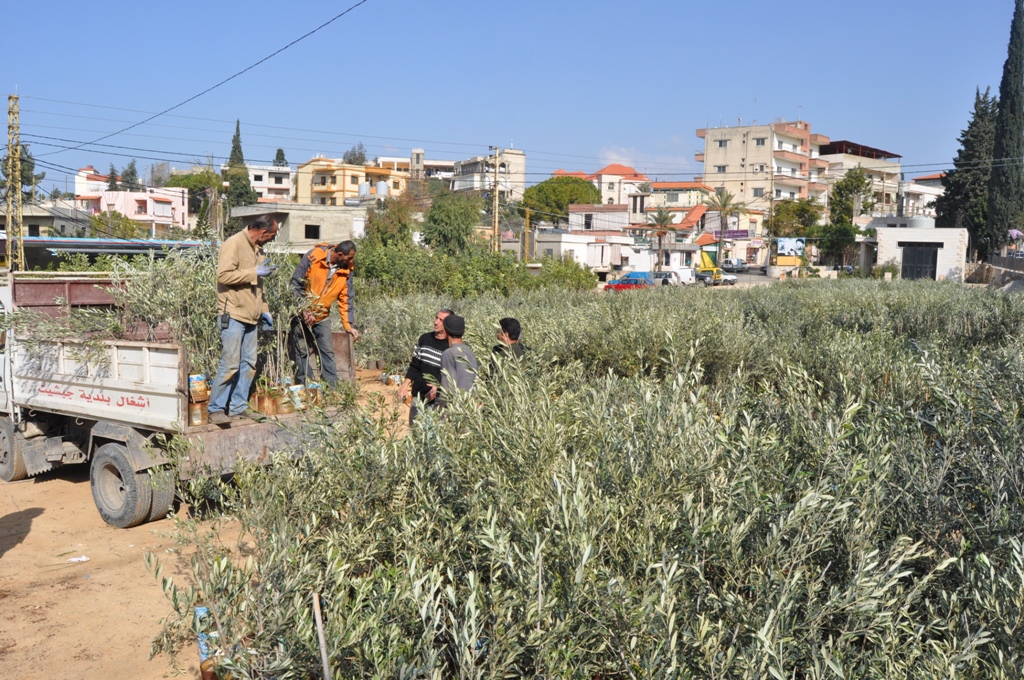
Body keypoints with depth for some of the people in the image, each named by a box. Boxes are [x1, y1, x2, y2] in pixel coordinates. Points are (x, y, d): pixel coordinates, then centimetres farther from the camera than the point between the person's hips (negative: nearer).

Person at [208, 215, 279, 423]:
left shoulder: (257, 249, 18)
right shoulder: (233, 244, -10)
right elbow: (224, 275, -21)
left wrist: (264, 310, 19)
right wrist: (254, 273, -16)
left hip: (250, 316, 9)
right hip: (233, 314, -9)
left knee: (248, 364, 8)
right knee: (230, 364, -8)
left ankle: (238, 407, 16)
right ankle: (216, 409, 0)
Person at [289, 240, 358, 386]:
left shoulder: (346, 270, -7)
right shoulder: (313, 257, -19)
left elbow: (345, 299, -2)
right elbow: (296, 283, -15)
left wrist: (348, 325, -9)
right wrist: (303, 310, -19)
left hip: (322, 317, 4)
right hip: (301, 314, -3)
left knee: (328, 352, 0)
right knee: (301, 352, 0)